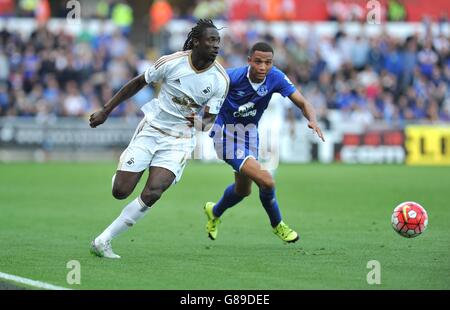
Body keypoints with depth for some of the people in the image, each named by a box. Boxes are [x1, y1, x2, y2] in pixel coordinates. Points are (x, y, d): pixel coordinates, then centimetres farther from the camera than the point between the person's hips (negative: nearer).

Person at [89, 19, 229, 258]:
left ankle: (103, 241, -9)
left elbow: (210, 119, -1)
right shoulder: (172, 62, -12)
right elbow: (138, 83, 3)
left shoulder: (221, 80, -9)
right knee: (120, 192, -5)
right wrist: (106, 111, 6)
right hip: (151, 129, 0)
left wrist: (201, 122, -27)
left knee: (152, 194, -20)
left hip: (179, 141, 0)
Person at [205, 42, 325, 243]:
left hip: (250, 133, 7)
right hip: (227, 134, -6)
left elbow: (302, 102, -19)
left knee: (243, 190, 25)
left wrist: (312, 120, -39)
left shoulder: (275, 77, -16)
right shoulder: (232, 77, -27)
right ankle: (277, 225, 7)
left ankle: (214, 212, 55)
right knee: (266, 181, -20)